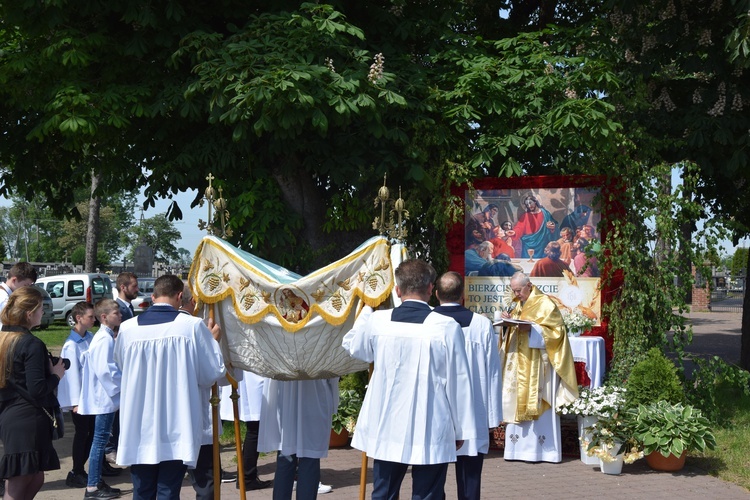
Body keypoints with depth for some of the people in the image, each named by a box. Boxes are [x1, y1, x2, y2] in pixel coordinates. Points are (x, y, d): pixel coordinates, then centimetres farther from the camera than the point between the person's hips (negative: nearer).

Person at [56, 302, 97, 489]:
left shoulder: (91, 338, 4)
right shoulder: (72, 344, -16)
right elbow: (72, 373, -17)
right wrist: (76, 401, -17)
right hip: (79, 396, -7)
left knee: (92, 431, 11)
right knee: (82, 433, 2)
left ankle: (80, 470, 25)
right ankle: (76, 474, 15)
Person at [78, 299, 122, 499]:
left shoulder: (108, 337, 13)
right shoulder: (105, 339, -18)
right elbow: (104, 370, -24)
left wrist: (124, 378, 13)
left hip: (107, 396, 10)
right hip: (105, 397, -10)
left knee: (101, 440, 14)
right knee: (100, 440, -5)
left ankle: (97, 482, 22)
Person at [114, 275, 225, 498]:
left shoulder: (127, 328, -1)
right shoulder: (193, 325, -9)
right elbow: (213, 372, -3)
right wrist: (212, 339, 13)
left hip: (139, 429, 2)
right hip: (178, 428, -2)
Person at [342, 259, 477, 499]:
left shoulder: (377, 321, -4)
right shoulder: (447, 327, -12)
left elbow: (351, 345, 18)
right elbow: (459, 381, -6)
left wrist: (367, 308, 31)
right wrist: (460, 430, 5)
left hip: (387, 430, 3)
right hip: (431, 434, -3)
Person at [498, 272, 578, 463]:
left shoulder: (545, 304, -6)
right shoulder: (518, 305, 17)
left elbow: (556, 331, -12)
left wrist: (532, 328, -23)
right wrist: (508, 321, 1)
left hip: (537, 364, -7)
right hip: (517, 363, 7)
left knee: (536, 404, -7)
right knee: (516, 404, 5)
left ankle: (539, 449, -1)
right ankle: (518, 448, 9)